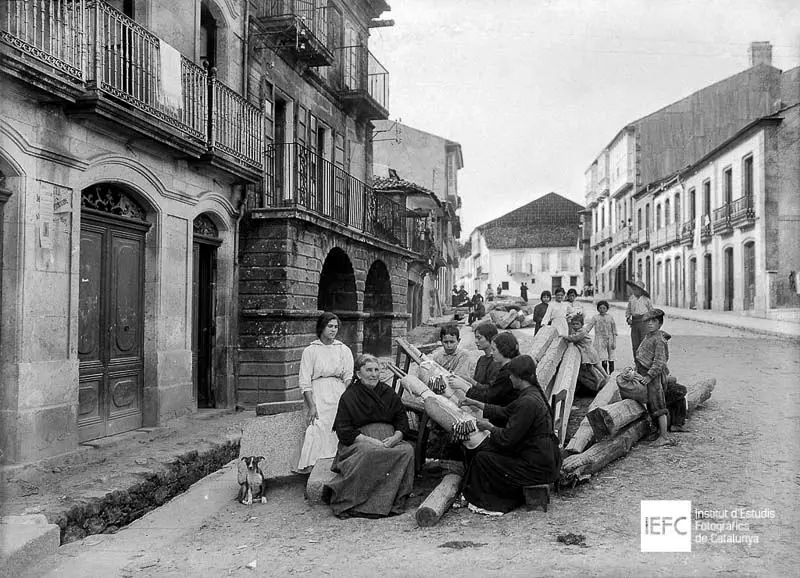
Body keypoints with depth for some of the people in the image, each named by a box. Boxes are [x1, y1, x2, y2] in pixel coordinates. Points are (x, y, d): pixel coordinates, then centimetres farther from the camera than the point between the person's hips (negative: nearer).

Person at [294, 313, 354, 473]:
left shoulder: (344, 350, 15)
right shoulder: (310, 351, 8)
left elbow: (349, 378, 7)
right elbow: (305, 383, 1)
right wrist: (312, 405, -12)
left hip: (339, 394, 2)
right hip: (318, 395, -2)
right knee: (318, 429, -21)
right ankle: (311, 466, -22)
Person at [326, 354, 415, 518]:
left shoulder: (388, 393, 15)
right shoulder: (348, 397, 2)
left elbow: (402, 419, 12)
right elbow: (343, 431, -5)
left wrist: (396, 437, -11)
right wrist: (370, 440, -17)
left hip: (389, 439, 4)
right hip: (359, 441, -4)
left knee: (407, 450, -28)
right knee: (369, 453, -38)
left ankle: (395, 501, -24)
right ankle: (347, 503, -30)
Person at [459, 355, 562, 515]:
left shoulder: (528, 402, -24)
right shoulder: (532, 393, 7)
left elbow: (507, 438, -21)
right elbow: (504, 413, 19)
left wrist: (489, 427, -3)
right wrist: (475, 403, 21)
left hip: (538, 467, -10)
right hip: (544, 459, 10)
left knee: (482, 458, -5)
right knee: (487, 447, 14)